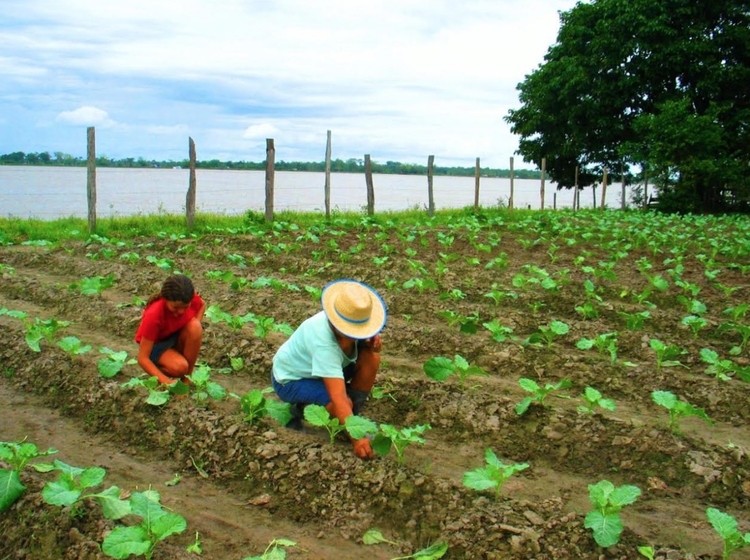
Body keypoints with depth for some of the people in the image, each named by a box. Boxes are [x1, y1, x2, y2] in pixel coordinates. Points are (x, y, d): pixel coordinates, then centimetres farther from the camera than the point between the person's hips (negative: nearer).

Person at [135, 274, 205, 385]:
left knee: (195, 327, -31)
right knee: (179, 367, -34)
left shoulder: (192, 299, -26)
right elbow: (142, 358, -33)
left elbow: (202, 305, 4)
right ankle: (161, 367, 3)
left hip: (177, 336, 4)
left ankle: (187, 377, -14)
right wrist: (167, 381, -42)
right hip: (156, 344, -4)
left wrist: (195, 327, -14)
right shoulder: (153, 315, -36)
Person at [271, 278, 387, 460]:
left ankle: (353, 415, -2)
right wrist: (356, 436, -52)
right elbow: (338, 397, -46)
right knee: (342, 403, -34)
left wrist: (373, 342, -26)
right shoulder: (323, 342, -41)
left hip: (324, 366, 7)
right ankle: (300, 411, -3)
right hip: (290, 378, -7)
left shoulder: (351, 321, -22)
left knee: (371, 358, -19)